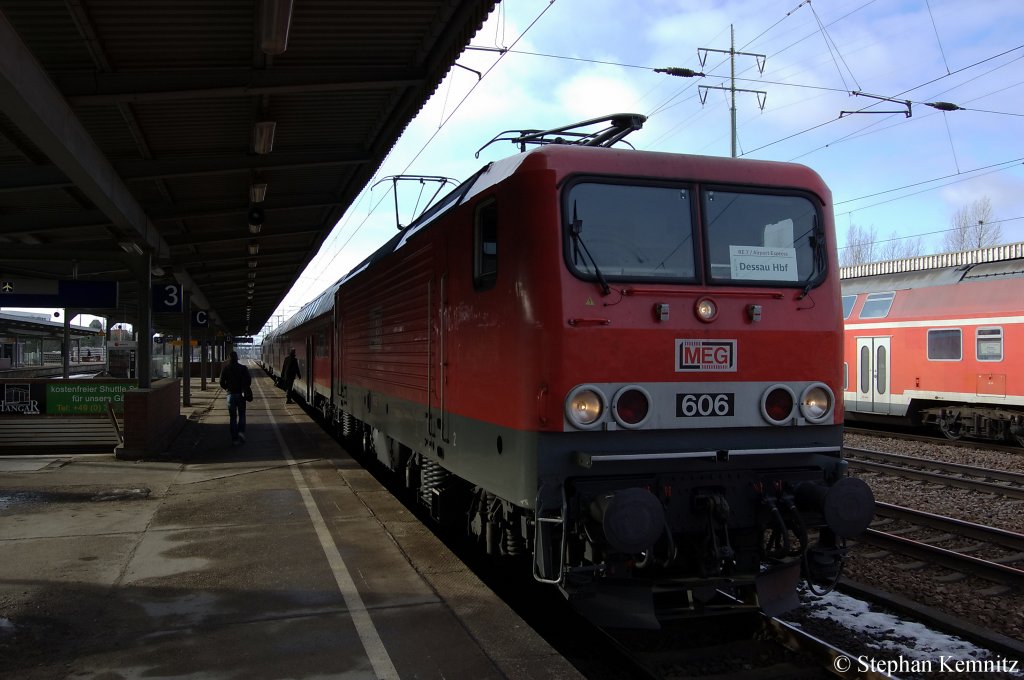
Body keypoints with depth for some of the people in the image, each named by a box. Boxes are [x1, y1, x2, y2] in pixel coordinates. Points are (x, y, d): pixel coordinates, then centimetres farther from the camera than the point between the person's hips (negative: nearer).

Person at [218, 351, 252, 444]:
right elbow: (249, 380, -4)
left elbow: (222, 383, -3)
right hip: (241, 394, 0)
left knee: (232, 417, 8)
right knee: (242, 415, 13)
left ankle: (234, 438, 7)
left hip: (231, 395, 0)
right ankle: (241, 431, -11)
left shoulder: (225, 369, -2)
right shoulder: (243, 368, -2)